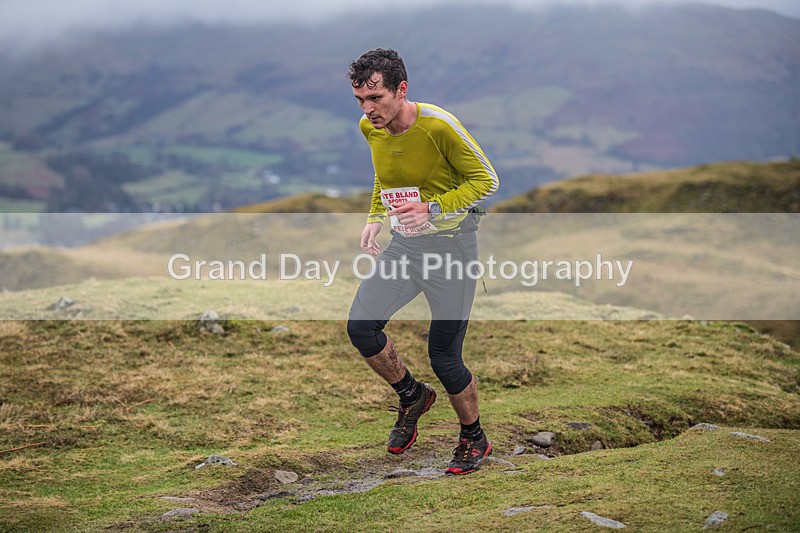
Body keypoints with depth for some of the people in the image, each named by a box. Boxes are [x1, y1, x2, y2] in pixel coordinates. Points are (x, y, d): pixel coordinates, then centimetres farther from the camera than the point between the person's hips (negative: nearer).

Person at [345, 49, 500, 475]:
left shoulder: (437, 126, -22)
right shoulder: (370, 128, -1)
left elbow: (485, 179, -13)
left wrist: (432, 209, -24)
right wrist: (375, 218, 4)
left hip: (451, 244, -6)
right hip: (403, 244, 6)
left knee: (444, 358, -4)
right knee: (360, 326, -8)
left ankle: (474, 440, 22)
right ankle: (412, 395, 19)